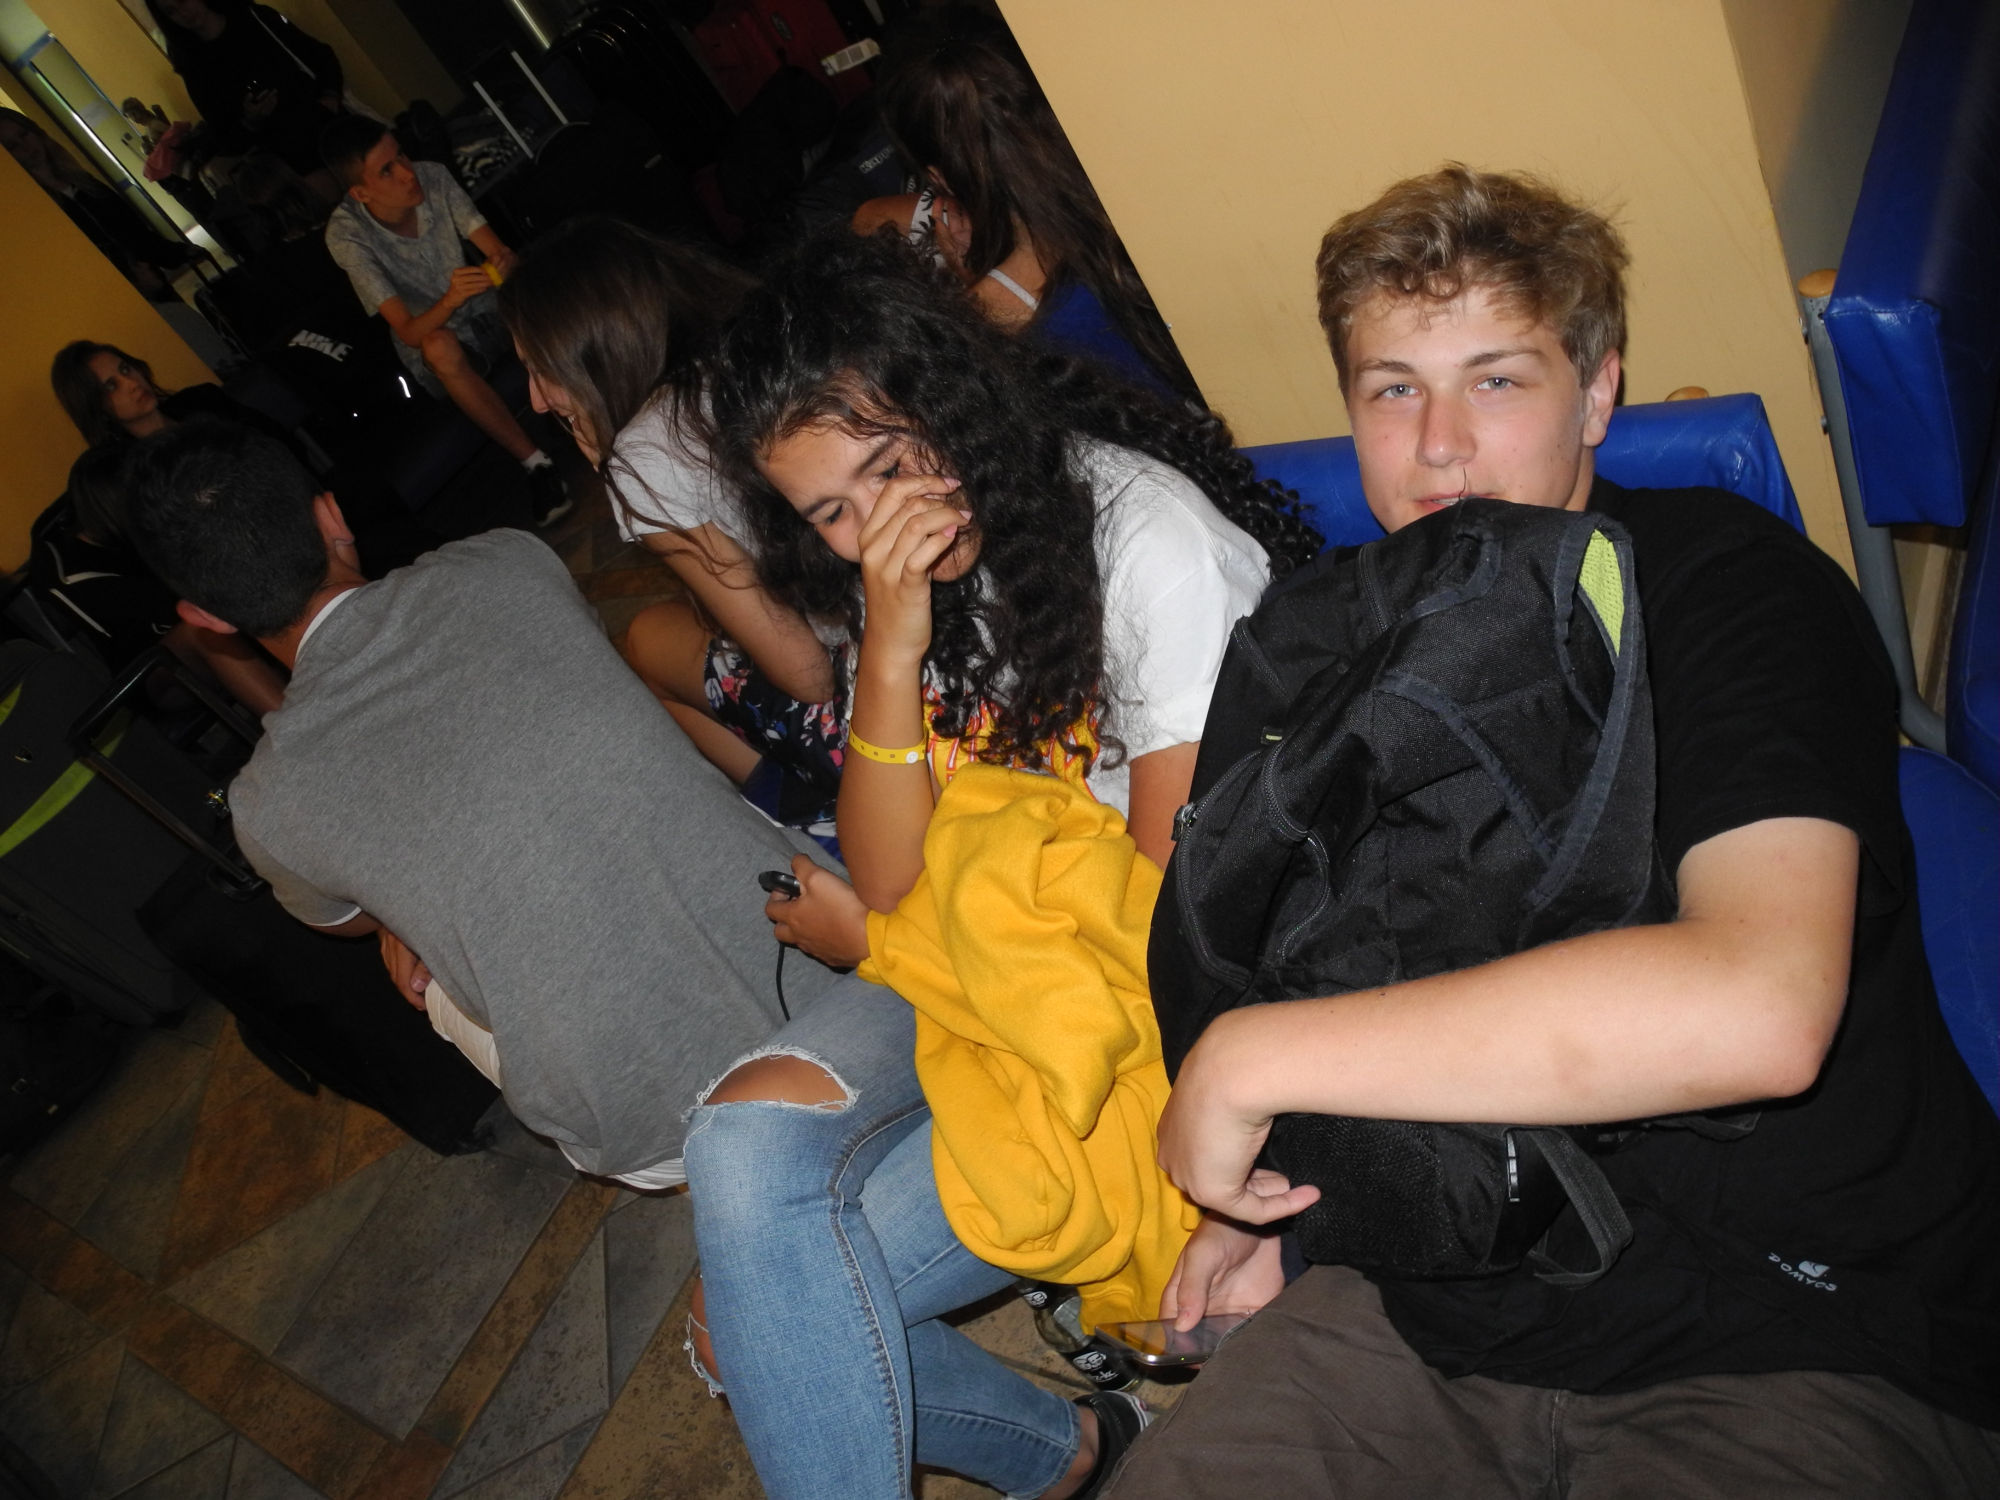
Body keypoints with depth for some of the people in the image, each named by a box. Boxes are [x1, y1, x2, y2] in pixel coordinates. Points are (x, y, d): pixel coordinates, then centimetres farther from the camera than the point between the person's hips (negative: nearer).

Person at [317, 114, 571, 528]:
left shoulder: (431, 177, -14)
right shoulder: (346, 234, -22)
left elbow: (499, 250, -14)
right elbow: (408, 331, -27)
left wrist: (504, 261, -40)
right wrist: (450, 301, -48)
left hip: (485, 309, 4)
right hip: (429, 333, -4)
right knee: (442, 347, -39)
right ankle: (536, 464, -35)